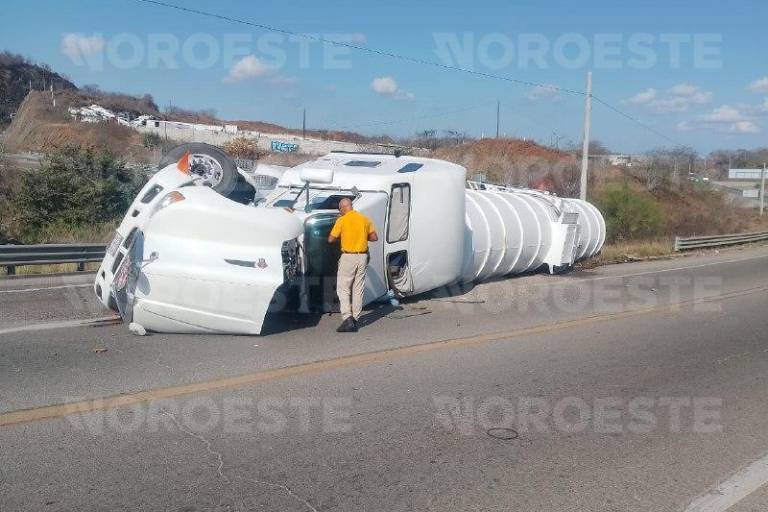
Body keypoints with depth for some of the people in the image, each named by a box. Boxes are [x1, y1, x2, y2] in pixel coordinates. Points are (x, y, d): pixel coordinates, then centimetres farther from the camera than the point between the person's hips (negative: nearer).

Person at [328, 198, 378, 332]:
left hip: (348, 257, -5)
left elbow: (330, 239, -4)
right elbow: (374, 237, 9)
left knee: (343, 289, 2)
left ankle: (347, 319, -11)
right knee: (358, 289, 11)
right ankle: (355, 319, 14)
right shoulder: (365, 219, 6)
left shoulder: (341, 220, -7)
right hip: (362, 257, 5)